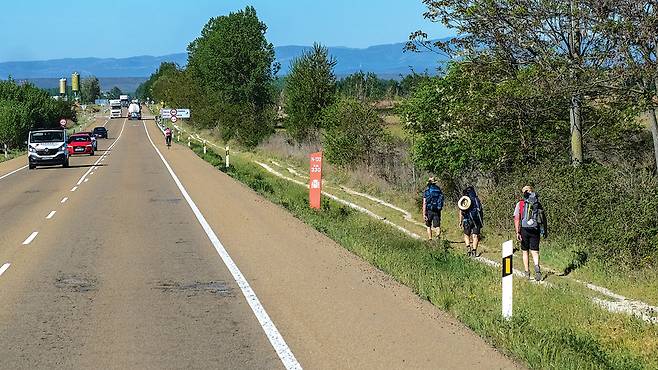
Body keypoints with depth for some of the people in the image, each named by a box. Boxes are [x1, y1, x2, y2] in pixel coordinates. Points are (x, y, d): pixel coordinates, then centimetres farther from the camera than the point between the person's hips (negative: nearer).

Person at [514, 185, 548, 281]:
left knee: (525, 252, 12)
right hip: (536, 230, 1)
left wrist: (517, 232, -10)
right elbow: (544, 218, 9)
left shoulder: (520, 204, 2)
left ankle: (527, 273, 14)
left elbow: (516, 219, -7)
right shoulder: (538, 204, 8)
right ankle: (537, 266, -28)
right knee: (534, 252, 0)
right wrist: (545, 230, 18)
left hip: (524, 230, -1)